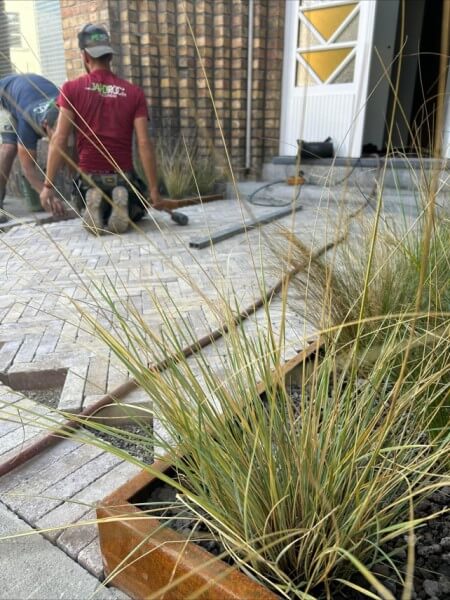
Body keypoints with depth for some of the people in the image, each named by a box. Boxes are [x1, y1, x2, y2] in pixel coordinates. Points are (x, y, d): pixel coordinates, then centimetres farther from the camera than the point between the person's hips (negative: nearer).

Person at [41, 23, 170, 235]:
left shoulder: (71, 89, -3)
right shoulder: (134, 92, -2)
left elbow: (59, 140, -9)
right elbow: (144, 144, -7)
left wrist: (48, 184, -4)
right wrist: (154, 190, -4)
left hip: (89, 177, 1)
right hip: (123, 176, -1)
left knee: (94, 220, 31)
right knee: (136, 211, 30)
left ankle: (94, 206, -6)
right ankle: (123, 203, -7)